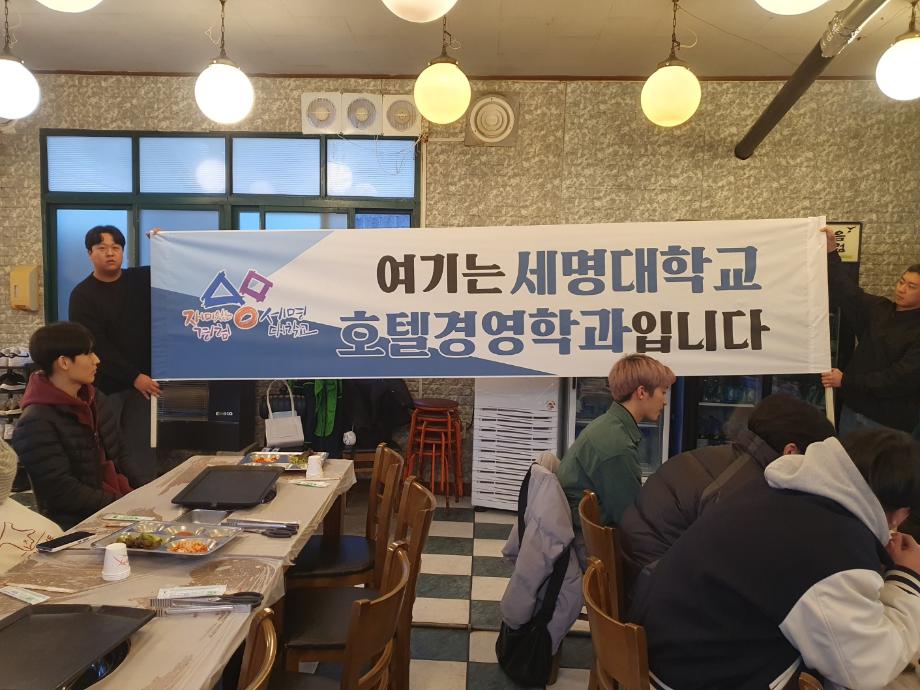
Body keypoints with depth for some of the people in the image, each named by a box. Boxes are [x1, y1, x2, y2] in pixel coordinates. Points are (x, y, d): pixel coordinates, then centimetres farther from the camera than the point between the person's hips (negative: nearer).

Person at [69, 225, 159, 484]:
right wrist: (134, 376, -19)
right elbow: (97, 346, -13)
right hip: (105, 385, -3)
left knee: (142, 448, 9)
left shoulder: (140, 279, 6)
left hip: (142, 380, 4)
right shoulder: (82, 296, -6)